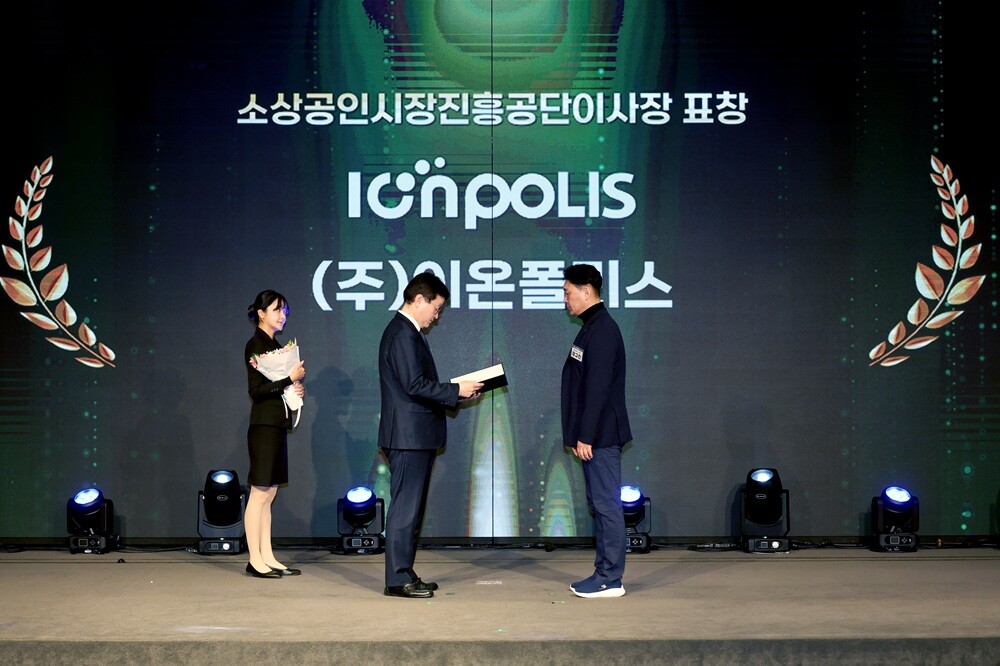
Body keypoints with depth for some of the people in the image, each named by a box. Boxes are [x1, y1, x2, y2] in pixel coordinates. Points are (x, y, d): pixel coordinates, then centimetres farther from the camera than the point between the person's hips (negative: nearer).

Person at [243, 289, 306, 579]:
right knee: (259, 495, -6)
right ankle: (255, 560, -2)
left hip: (278, 425, 9)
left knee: (268, 495, 9)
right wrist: (290, 378, -16)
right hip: (264, 426, -9)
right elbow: (256, 389, -15)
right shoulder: (255, 344, -8)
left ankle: (267, 557, 13)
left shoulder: (274, 345, 17)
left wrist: (295, 388, 2)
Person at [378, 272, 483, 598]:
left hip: (416, 436, 11)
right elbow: (415, 385, -22)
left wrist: (454, 391, 9)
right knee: (405, 507, -6)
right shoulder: (402, 334, -15)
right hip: (409, 436, -11)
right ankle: (398, 579, -1)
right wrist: (456, 390, -15)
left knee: (410, 507, 14)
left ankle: (404, 574, 20)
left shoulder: (409, 332, 17)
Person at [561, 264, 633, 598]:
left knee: (606, 504, -5)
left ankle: (610, 580, -1)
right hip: (595, 435, 10)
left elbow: (598, 389, -20)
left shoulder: (602, 330, -15)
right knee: (600, 504, 13)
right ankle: (604, 573, 19)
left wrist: (585, 436, -19)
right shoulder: (594, 327, 16)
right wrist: (579, 434, 19)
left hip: (600, 435, -10)